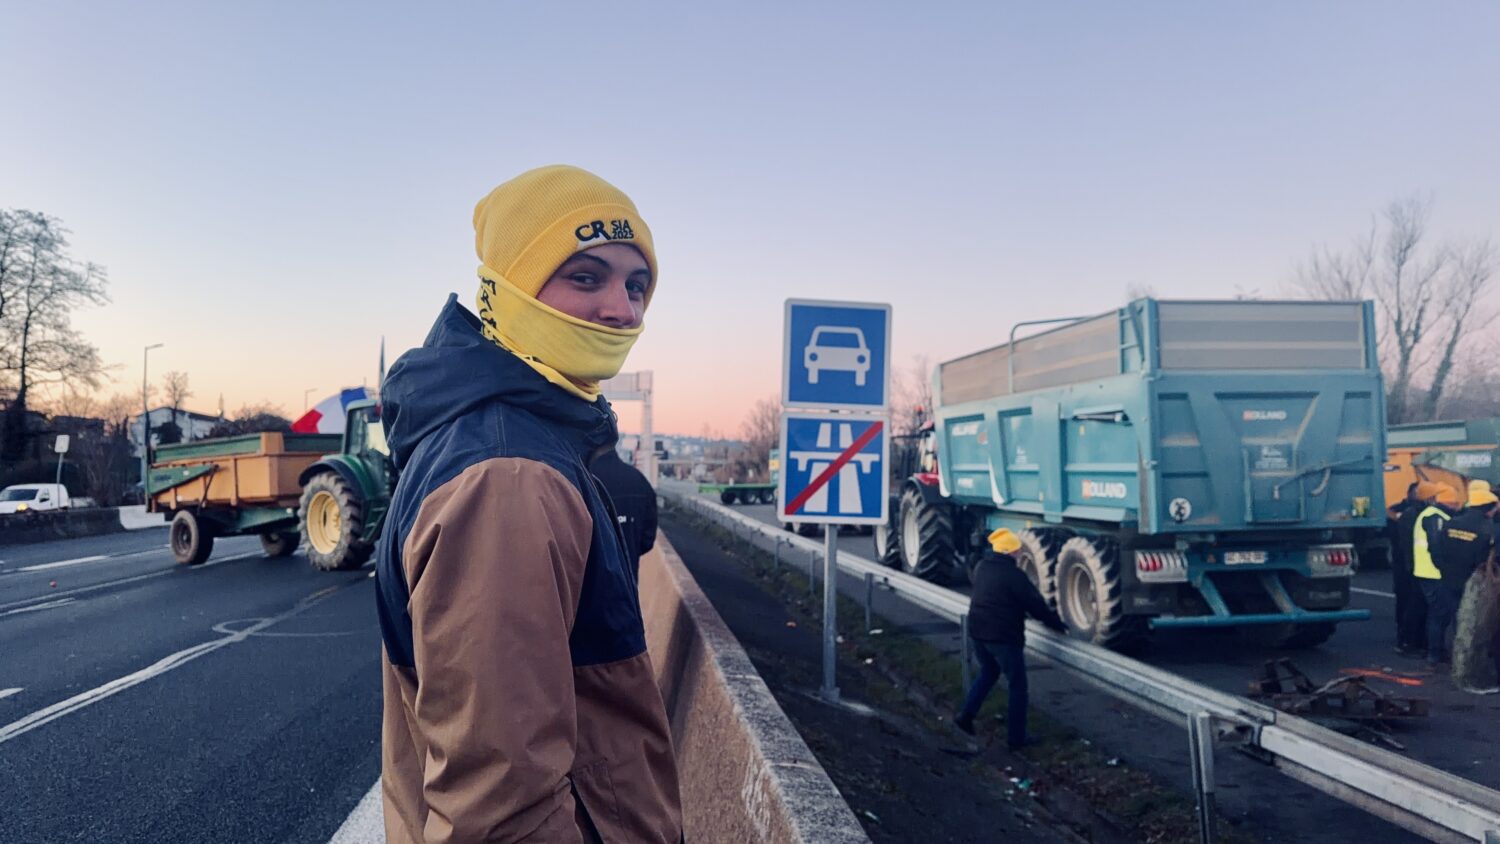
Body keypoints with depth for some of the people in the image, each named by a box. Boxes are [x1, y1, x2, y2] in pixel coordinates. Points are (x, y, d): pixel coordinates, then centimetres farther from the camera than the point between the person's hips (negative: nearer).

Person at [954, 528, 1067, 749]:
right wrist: (1057, 624, 2)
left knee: (988, 672, 27)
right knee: (1017, 686, 7)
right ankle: (1016, 737, 10)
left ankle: (966, 714, 16)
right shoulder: (1013, 574, -16)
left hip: (978, 631, 7)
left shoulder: (982, 567, 8)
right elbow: (1036, 604, -11)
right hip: (1003, 636, -7)